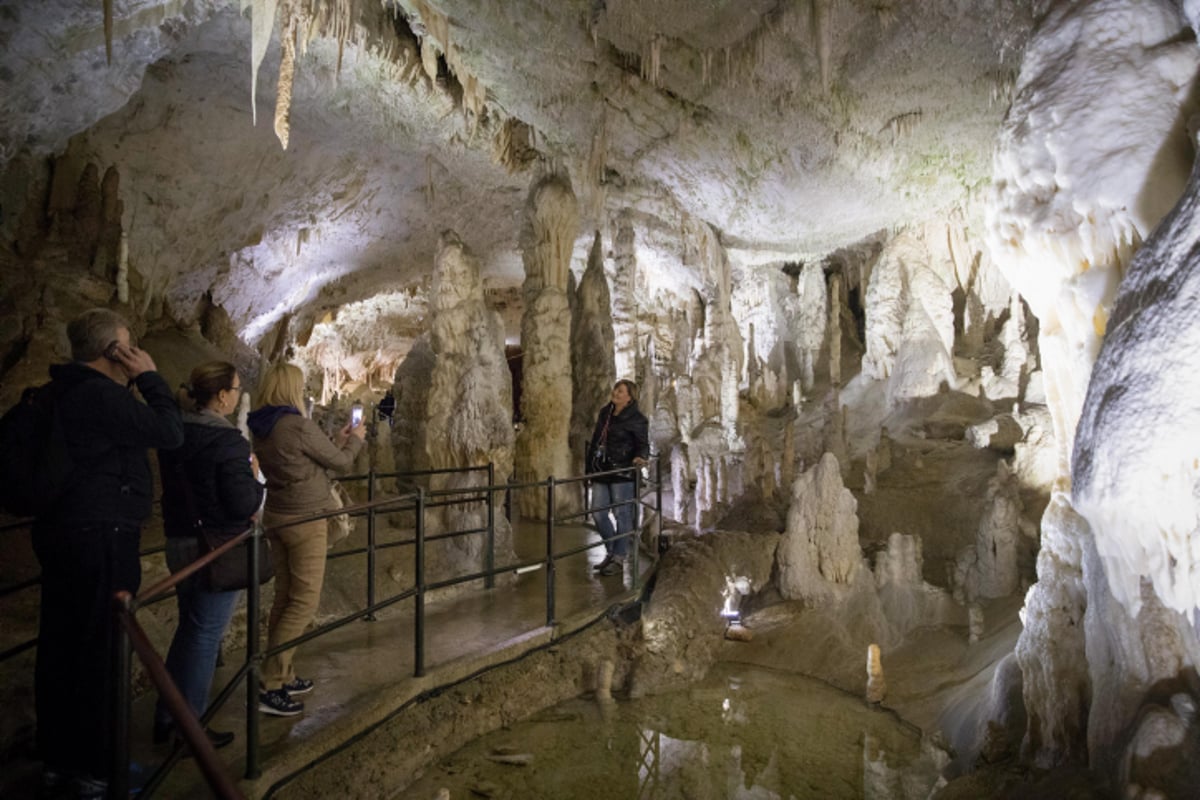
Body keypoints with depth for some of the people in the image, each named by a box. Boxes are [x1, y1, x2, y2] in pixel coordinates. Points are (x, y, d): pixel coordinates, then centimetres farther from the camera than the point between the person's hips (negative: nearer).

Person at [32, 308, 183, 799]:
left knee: (59, 647, 14)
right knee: (102, 649, -1)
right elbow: (170, 434, -15)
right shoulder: (101, 395, -18)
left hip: (61, 533, 10)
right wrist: (150, 378, -7)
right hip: (101, 538, -10)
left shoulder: (59, 394, 12)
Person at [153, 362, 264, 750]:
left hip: (179, 543, 8)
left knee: (189, 628, 21)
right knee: (206, 634, 4)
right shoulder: (228, 441, -21)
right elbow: (244, 505, -21)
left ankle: (166, 718, 32)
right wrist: (254, 476, -4)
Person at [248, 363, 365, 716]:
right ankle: (271, 686, 0)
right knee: (305, 601, -1)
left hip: (276, 518, 8)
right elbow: (341, 462, -7)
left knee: (285, 597, 16)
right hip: (305, 520, -8)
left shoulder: (261, 429, 5)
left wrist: (338, 441, 21)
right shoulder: (299, 426, -20)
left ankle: (283, 676, 25)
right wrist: (355, 439, 12)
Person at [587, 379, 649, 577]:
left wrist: (640, 457, -31)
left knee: (622, 515, -1)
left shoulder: (636, 419, -7)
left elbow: (643, 444, -8)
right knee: (598, 513, 9)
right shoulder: (604, 413, 12)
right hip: (601, 472, 7)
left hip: (622, 474, -7)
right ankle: (612, 551, 27)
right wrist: (590, 467, 19)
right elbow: (595, 440, 19)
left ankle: (619, 560, 10)